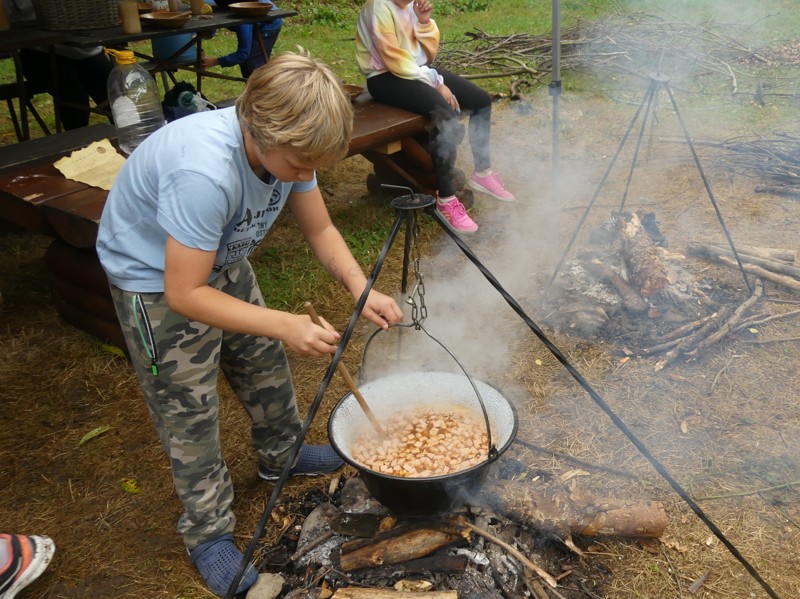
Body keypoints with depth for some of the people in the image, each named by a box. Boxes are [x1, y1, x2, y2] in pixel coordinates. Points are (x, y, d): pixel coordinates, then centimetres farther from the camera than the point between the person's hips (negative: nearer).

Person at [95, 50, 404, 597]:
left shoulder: (285, 144, -18)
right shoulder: (205, 172, -42)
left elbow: (320, 230, -7)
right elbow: (184, 295, -35)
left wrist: (362, 290, -22)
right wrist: (285, 325, -39)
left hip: (222, 260, 7)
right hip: (156, 279, -7)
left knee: (265, 362, 18)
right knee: (190, 412, 1)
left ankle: (281, 454, 44)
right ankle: (208, 533, 21)